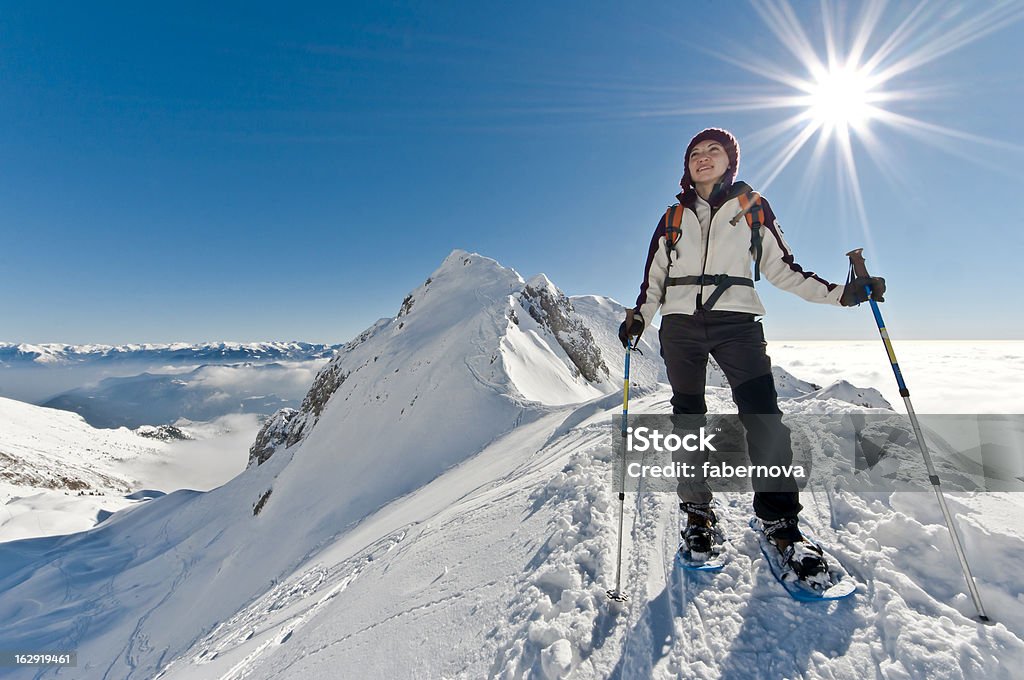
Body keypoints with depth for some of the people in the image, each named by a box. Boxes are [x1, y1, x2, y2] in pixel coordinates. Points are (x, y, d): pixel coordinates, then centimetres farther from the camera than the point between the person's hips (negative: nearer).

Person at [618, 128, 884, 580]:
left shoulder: (753, 208, 15)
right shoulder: (674, 217, 17)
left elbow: (781, 268, 13)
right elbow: (654, 278, 15)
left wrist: (841, 293, 1)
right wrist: (638, 317, -1)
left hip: (736, 322, -1)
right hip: (680, 326, 2)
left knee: (764, 418, -14)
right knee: (688, 420, 2)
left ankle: (781, 523, -1)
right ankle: (698, 515, 14)